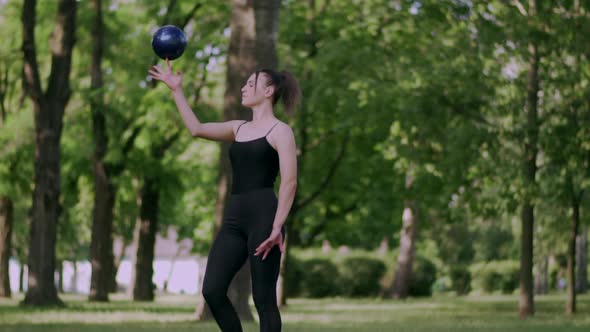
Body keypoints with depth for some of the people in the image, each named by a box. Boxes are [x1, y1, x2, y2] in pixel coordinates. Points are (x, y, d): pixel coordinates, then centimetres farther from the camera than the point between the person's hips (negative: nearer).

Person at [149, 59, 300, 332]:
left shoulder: (280, 131, -1)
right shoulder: (239, 128, 20)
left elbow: (289, 182, -10)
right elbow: (196, 128, 23)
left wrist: (277, 227, -19)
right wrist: (176, 90, 20)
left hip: (264, 215, -7)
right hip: (235, 218, 7)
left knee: (264, 299, -6)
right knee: (212, 291, -4)